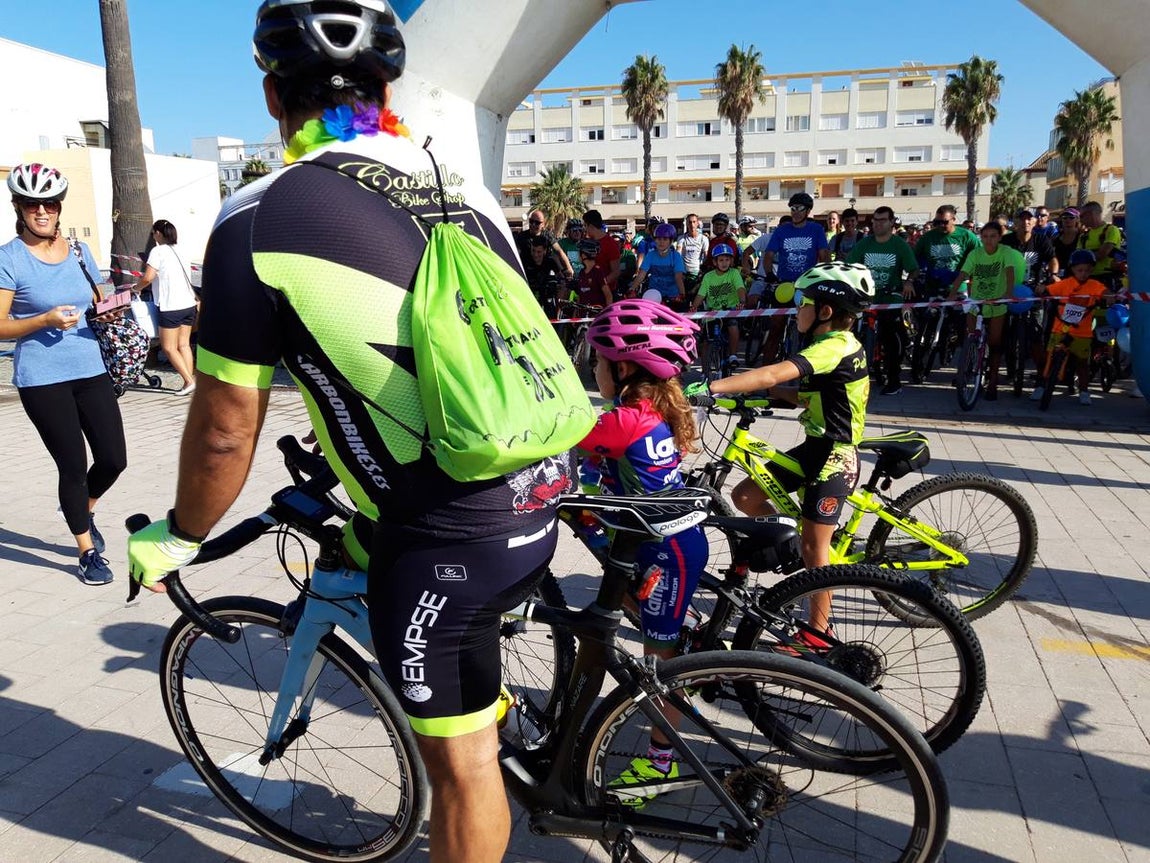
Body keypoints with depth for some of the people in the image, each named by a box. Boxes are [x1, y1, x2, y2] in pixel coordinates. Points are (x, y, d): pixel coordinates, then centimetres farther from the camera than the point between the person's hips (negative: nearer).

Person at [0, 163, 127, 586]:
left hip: (89, 369, 4)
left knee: (114, 458, 2)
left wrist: (110, 314, -2)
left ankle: (84, 510, 35)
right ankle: (88, 552, 17)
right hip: (42, 379, -4)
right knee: (73, 466, -1)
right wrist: (46, 320, -21)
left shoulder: (80, 252, 9)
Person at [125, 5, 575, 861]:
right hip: (540, 492, 7)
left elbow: (225, 428, -3)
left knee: (460, 756, 14)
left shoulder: (259, 219, -8)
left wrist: (177, 540, 16)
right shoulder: (465, 181, 9)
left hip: (452, 533, -7)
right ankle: (487, 701, 53)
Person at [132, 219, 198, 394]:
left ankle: (189, 381, -8)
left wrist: (137, 287, 8)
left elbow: (148, 278, -13)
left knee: (169, 347, 0)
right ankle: (190, 379, 3)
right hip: (189, 304, 7)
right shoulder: (178, 251, 16)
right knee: (184, 344, 9)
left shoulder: (158, 251, -6)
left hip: (171, 307, -7)